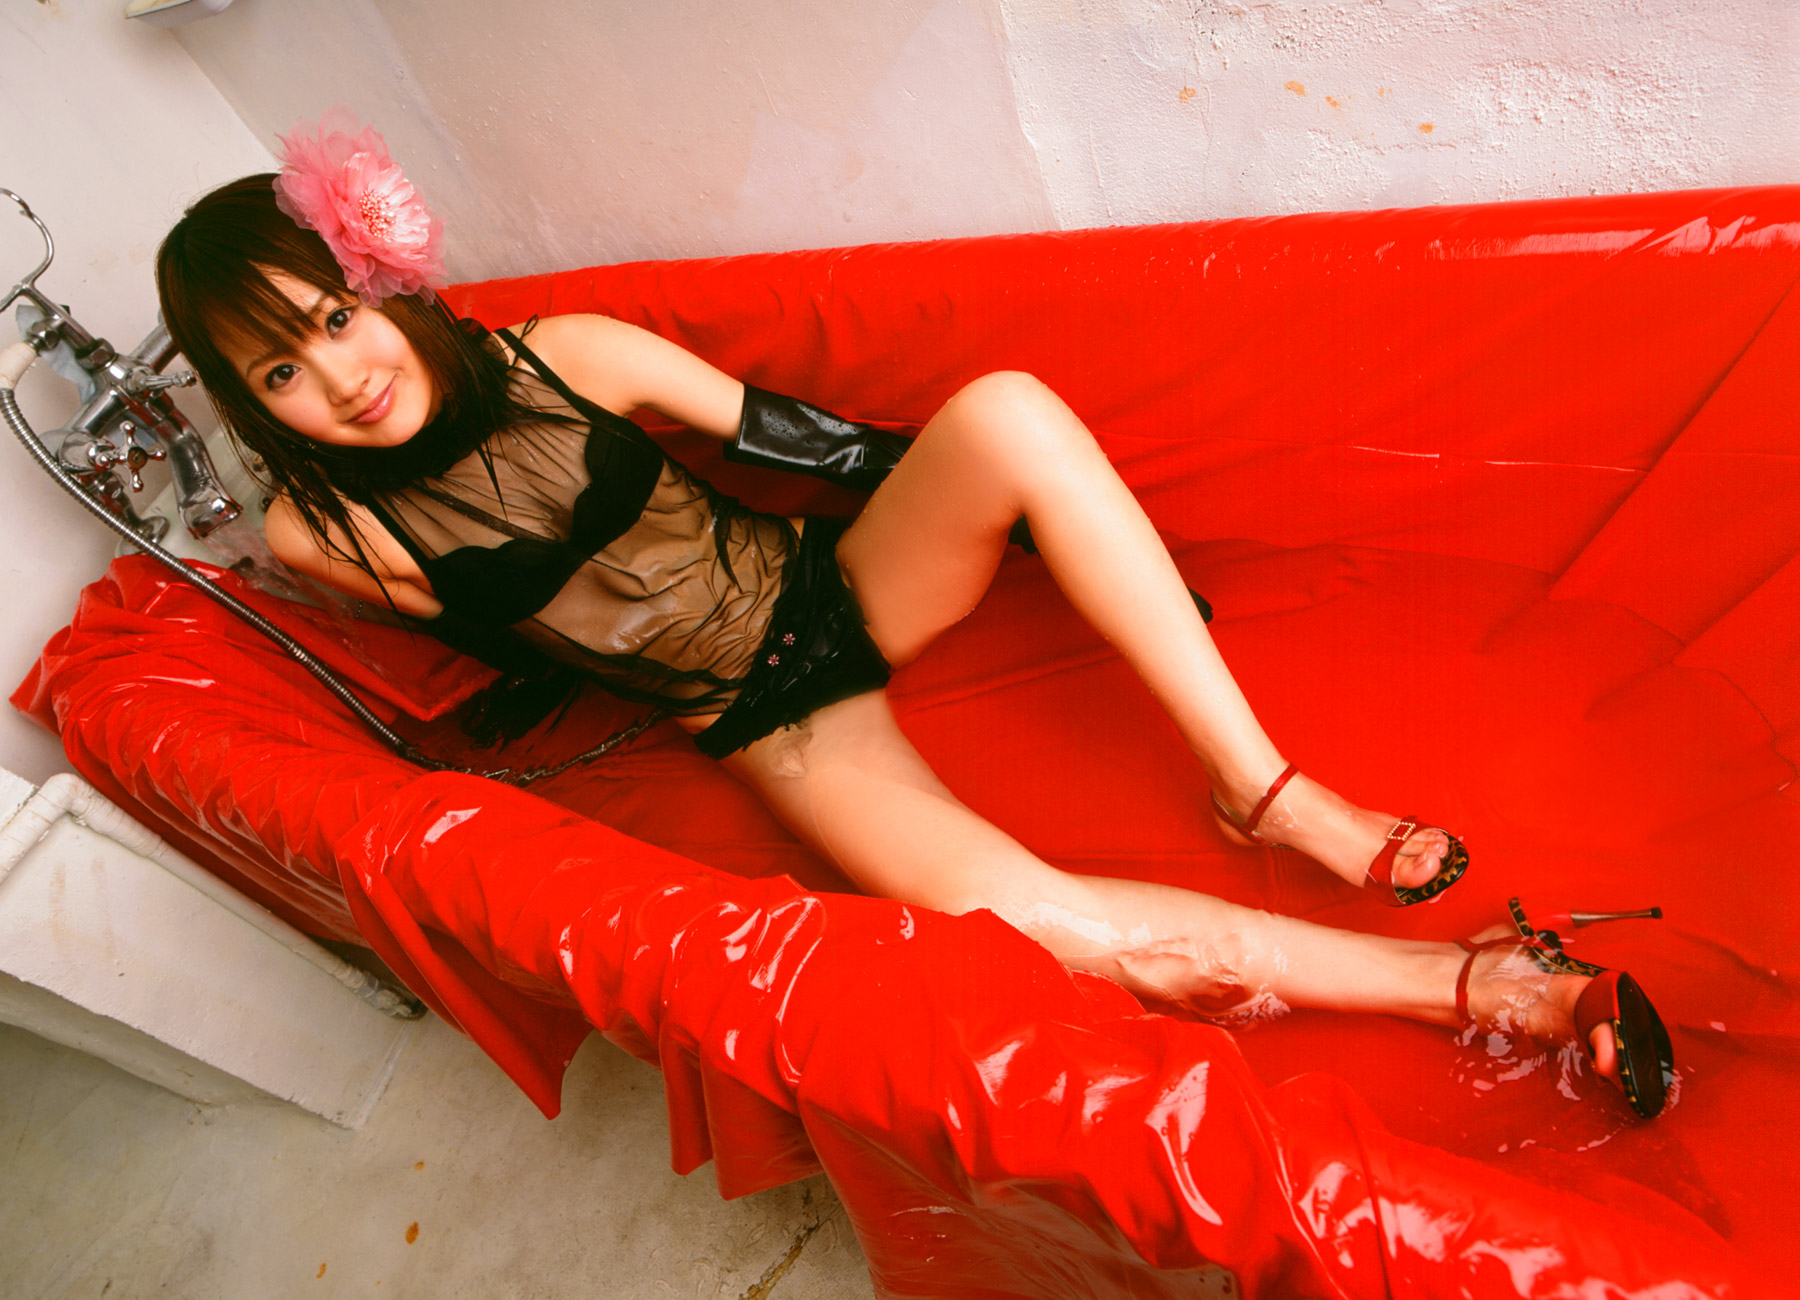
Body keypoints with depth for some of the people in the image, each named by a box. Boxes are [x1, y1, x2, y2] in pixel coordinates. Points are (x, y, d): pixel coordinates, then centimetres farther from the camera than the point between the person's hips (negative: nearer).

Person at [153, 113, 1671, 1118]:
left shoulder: (562, 352, -3)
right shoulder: (325, 534, -4)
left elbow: (794, 436, 1)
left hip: (832, 586, 3)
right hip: (770, 723, -2)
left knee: (1007, 410, -29)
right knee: (1032, 921, -30)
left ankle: (1266, 789, -22)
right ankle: (1477, 982, -12)